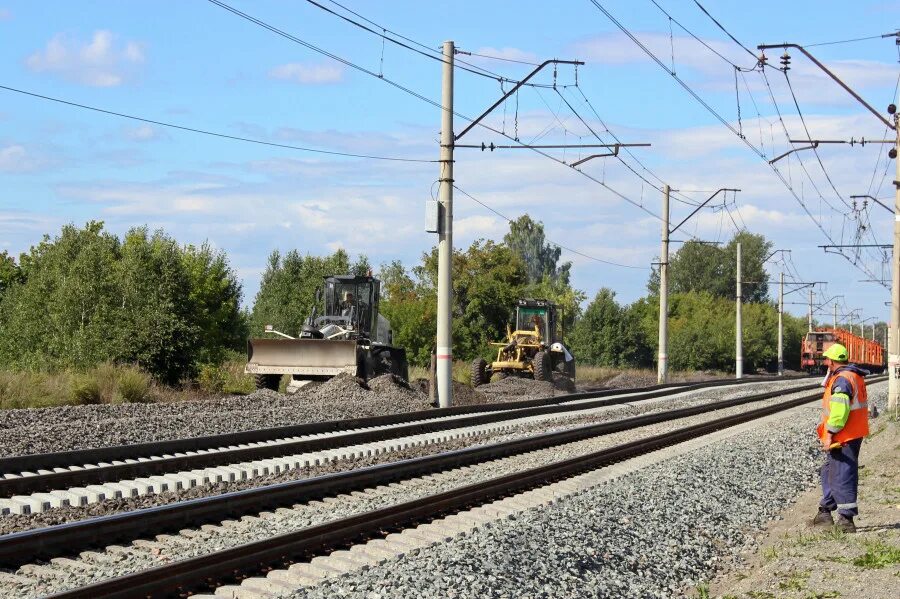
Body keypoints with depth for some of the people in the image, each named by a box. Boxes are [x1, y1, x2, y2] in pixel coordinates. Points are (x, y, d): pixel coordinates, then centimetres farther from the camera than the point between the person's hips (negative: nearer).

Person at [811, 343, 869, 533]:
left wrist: (829, 436, -21)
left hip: (843, 438, -11)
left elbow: (838, 411, -26)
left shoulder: (841, 380, -19)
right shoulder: (855, 376, 14)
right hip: (855, 434, 11)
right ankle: (825, 513, 27)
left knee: (842, 477, -6)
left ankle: (846, 520, -3)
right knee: (829, 472, 19)